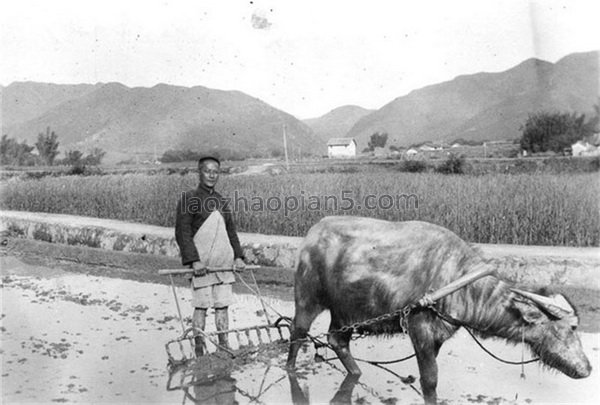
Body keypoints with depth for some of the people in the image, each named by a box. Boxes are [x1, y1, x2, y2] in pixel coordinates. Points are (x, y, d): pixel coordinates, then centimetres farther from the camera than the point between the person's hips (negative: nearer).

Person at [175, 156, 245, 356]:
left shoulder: (220, 200, 14)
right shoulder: (189, 198, -4)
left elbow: (231, 231, 19)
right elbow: (182, 233, -10)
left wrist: (238, 255, 9)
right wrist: (194, 260, -18)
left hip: (224, 263, 6)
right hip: (202, 264, -5)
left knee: (222, 305, 9)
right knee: (201, 306, 0)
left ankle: (224, 345, 20)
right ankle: (199, 349, 11)